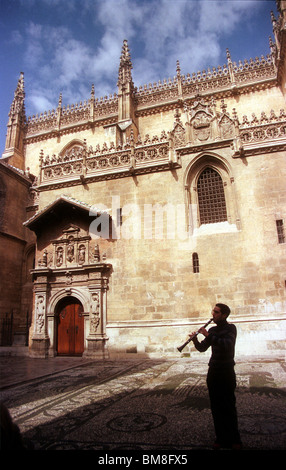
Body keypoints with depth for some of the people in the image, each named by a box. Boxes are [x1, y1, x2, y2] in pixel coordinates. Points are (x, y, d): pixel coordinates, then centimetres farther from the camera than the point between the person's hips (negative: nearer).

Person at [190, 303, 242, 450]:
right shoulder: (212, 330, 11)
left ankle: (234, 440, 14)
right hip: (213, 371, 6)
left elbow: (227, 344, -24)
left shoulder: (230, 328, -6)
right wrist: (195, 340, -11)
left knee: (228, 406, 0)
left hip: (226, 371, -6)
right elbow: (202, 348, 9)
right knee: (216, 406, 10)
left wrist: (208, 335, -24)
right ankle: (221, 438, 22)